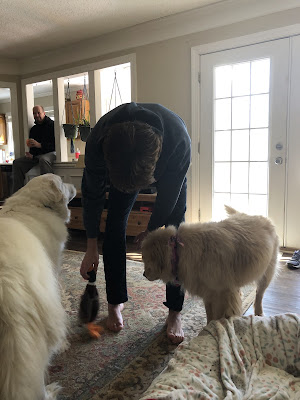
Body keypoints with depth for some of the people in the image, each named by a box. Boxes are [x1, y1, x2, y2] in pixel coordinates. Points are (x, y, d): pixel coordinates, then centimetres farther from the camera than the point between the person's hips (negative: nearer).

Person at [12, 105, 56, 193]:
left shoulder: (52, 125, -1)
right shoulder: (33, 129, 20)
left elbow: (56, 144, -13)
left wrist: (40, 145, -22)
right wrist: (31, 155, 2)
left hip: (50, 153, -7)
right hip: (36, 155, 7)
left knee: (43, 159, -41)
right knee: (17, 162, -7)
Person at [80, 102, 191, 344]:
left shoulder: (179, 140, -44)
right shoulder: (98, 143, -39)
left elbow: (169, 193, -26)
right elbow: (92, 195, -22)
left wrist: (152, 230, -13)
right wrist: (91, 247, -15)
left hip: (169, 168, -1)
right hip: (123, 166, 2)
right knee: (115, 226, -8)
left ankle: (175, 312, -1)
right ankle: (116, 303, 9)